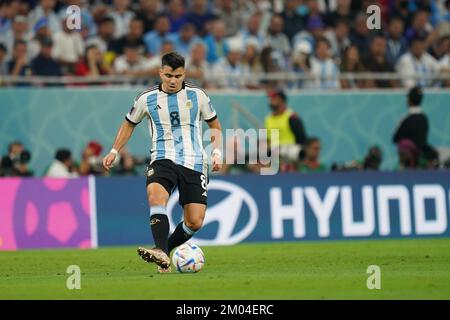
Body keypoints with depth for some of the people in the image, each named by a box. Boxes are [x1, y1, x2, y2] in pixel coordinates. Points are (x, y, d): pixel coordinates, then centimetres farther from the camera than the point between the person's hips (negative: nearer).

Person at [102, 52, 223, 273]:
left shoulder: (197, 95, 3)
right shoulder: (147, 99, 3)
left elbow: (214, 125, 17)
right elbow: (129, 124, 20)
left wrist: (217, 152, 3)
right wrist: (114, 151, 14)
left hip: (194, 162, 1)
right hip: (163, 160, -1)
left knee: (195, 222, -8)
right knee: (155, 196, -33)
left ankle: (166, 250, 18)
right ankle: (162, 254, -43)